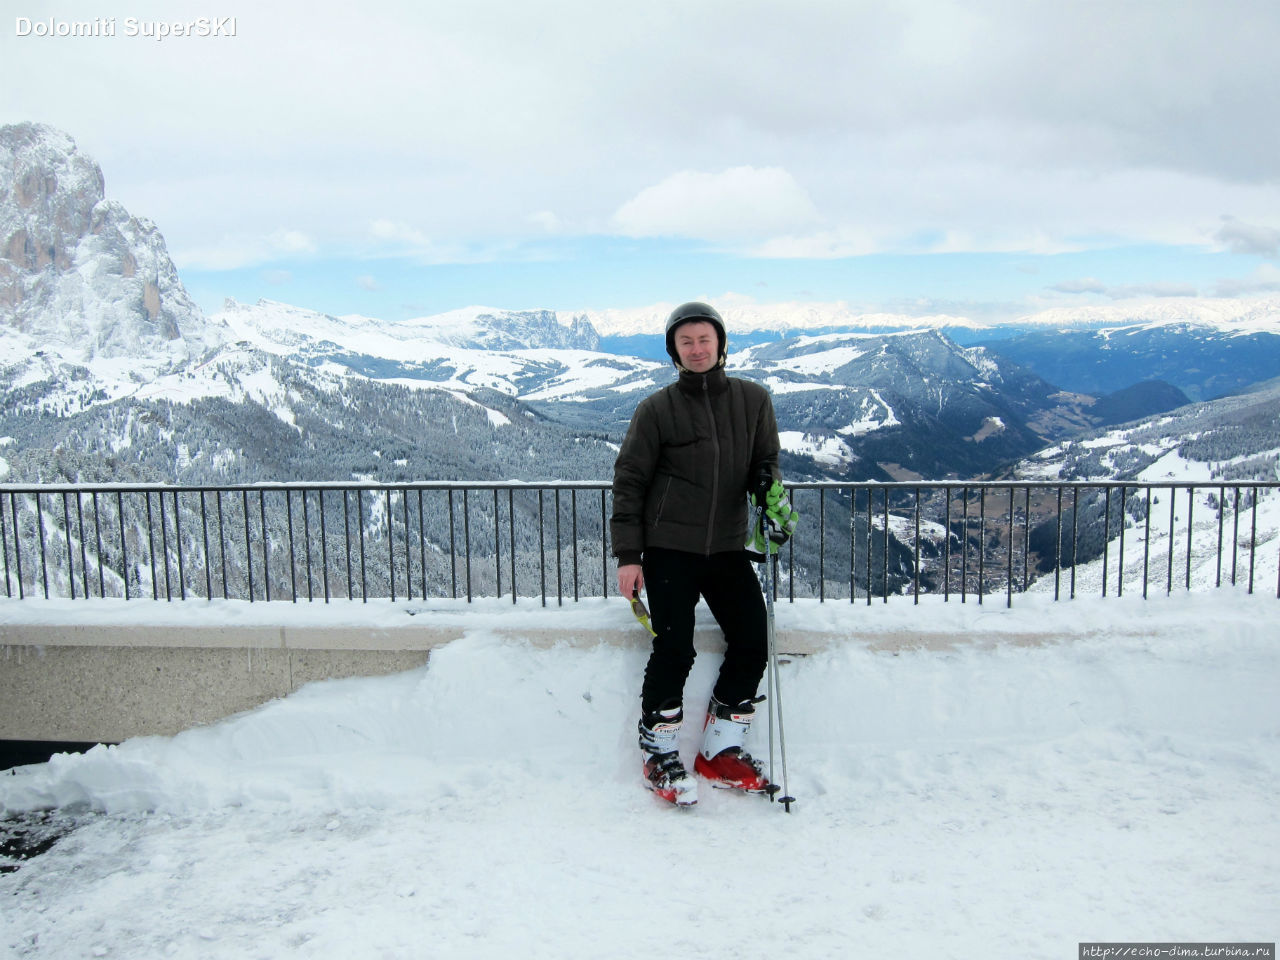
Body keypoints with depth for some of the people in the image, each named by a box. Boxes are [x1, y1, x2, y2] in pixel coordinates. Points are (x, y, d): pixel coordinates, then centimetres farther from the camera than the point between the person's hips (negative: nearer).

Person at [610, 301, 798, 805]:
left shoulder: (753, 399, 5)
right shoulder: (657, 409, -2)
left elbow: (764, 461, 12)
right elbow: (629, 480, 0)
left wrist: (770, 492, -12)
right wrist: (628, 554, -5)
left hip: (729, 546, 4)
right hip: (670, 546, -3)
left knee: (752, 641, -1)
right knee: (674, 649, -9)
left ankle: (720, 750, 16)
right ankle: (659, 755, 10)